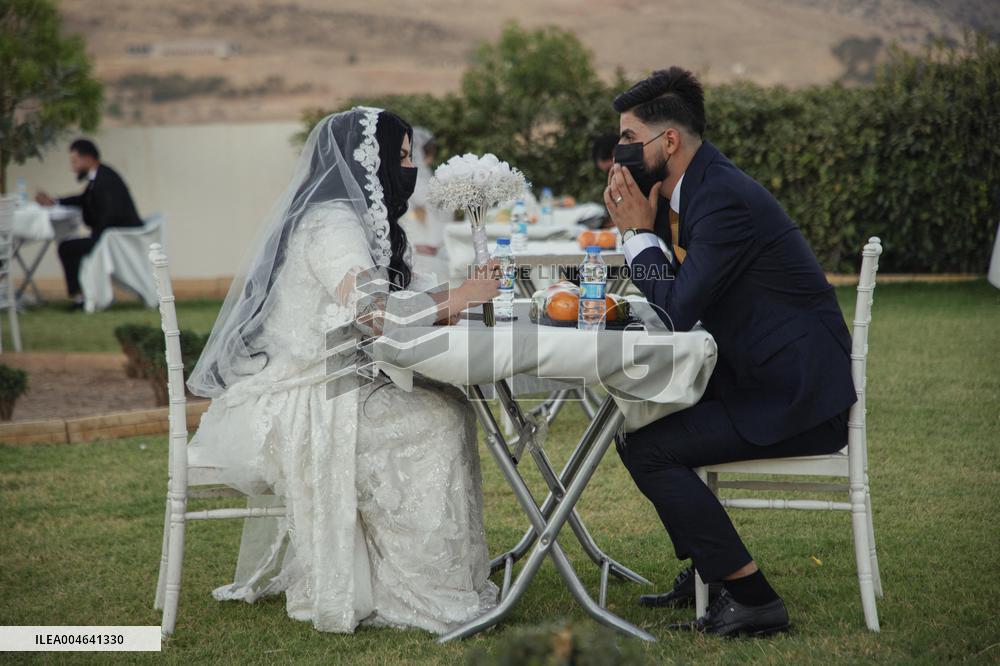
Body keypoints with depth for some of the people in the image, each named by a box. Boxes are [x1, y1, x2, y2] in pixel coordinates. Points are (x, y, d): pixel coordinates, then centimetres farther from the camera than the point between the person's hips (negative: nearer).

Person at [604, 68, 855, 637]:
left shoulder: (725, 198, -21)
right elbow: (673, 297, 15)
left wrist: (641, 231, -11)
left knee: (648, 449, -16)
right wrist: (642, 223, 2)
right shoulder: (701, 186, 10)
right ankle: (706, 570, 26)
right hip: (763, 380, 11)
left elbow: (675, 312, -22)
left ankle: (753, 597, -11)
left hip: (798, 398, -11)